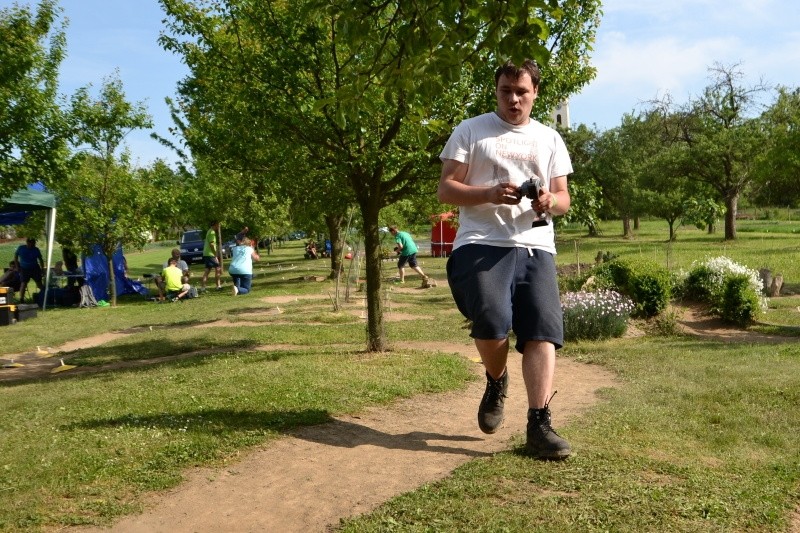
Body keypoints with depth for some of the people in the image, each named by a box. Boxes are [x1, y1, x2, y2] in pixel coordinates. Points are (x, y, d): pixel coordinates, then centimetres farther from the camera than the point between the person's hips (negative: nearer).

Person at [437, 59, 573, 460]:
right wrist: (489, 194, -15)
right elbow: (445, 190, 3)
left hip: (535, 247, 4)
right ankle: (496, 382, 11)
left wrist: (550, 202, -8)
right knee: (491, 324, -21)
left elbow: (563, 198, 18)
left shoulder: (549, 139, 20)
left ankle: (539, 427, -4)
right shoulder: (469, 131, 9)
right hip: (481, 244, -3)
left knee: (543, 331, -9)